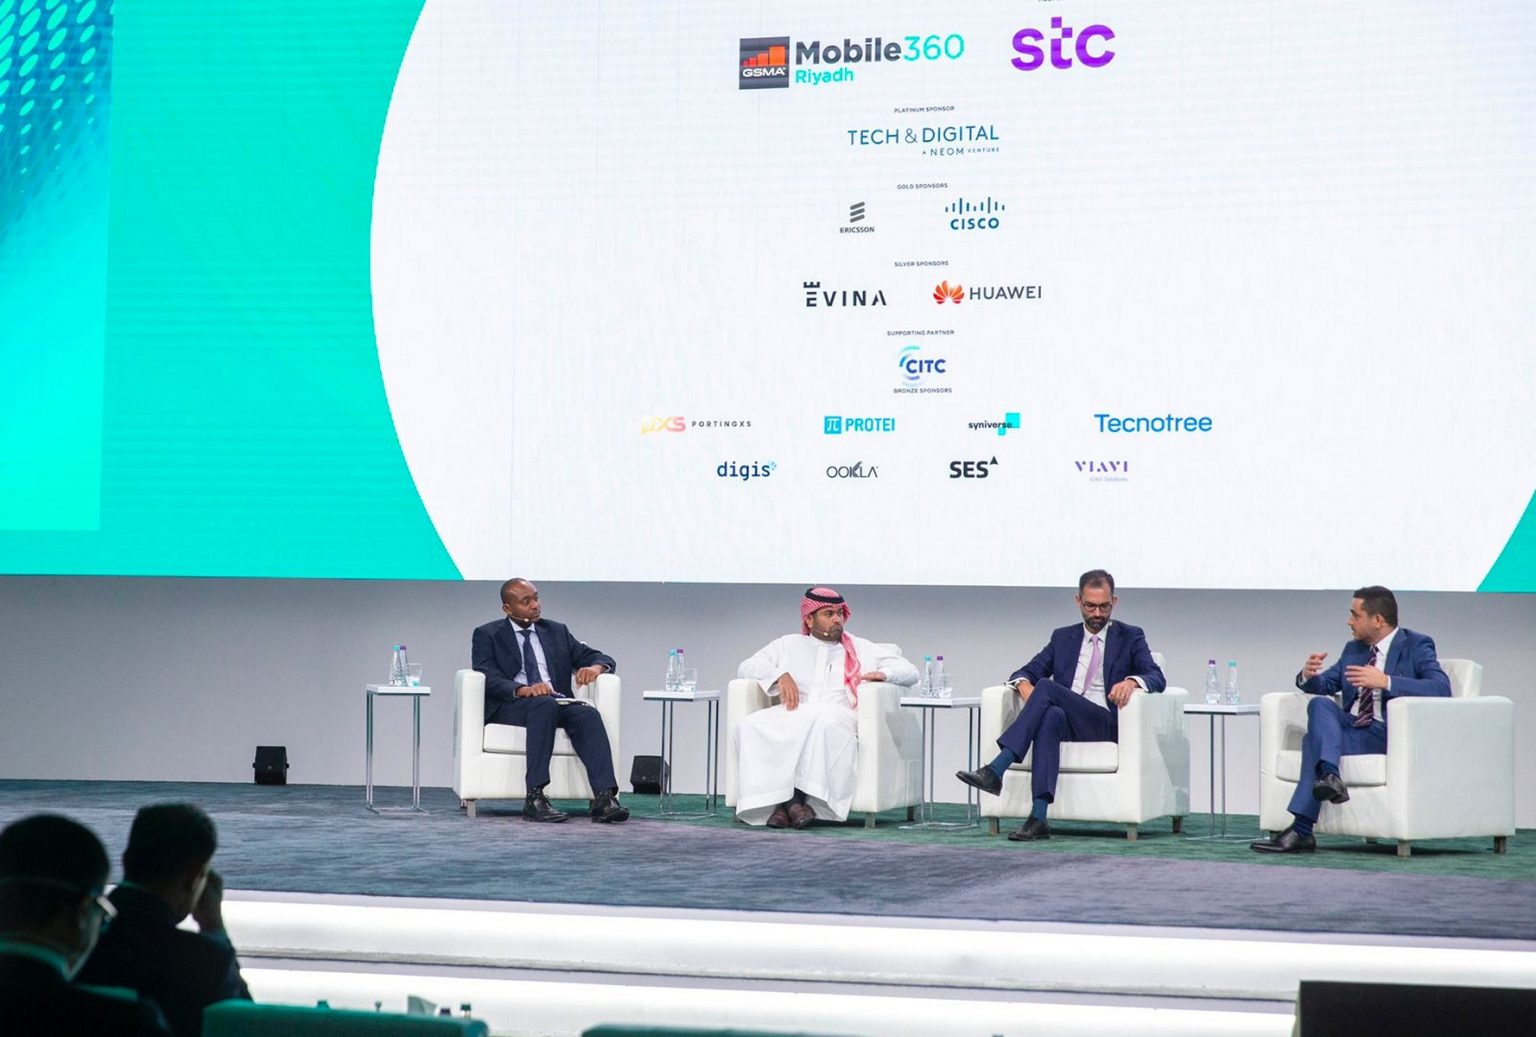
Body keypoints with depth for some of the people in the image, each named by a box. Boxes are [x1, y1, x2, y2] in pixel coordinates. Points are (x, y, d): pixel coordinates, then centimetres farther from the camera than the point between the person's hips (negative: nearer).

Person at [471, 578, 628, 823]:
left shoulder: (556, 632, 21)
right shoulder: (487, 635, 10)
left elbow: (602, 659, 17)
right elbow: (488, 677, -8)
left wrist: (595, 667, -9)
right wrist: (522, 690, -27)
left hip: (556, 703, 4)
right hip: (509, 706, -4)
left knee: (588, 714, -29)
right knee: (545, 705, -37)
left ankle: (604, 799, -44)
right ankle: (535, 798, -42)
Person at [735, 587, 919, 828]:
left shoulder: (863, 650, 25)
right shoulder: (788, 645, 27)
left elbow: (910, 672, 21)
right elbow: (746, 668, 18)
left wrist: (883, 673, -2)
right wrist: (780, 675, -1)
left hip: (836, 714, -1)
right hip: (791, 714, 2)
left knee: (826, 725, -41)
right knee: (751, 726, -32)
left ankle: (803, 797, -42)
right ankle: (776, 801, -39)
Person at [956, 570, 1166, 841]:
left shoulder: (1130, 637, 13)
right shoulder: (1062, 637, 23)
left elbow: (1157, 678, -1)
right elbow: (1027, 672, 17)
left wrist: (1132, 681, -26)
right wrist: (1023, 683, -10)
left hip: (1106, 725, -3)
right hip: (1066, 723, 3)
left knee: (1047, 687, -29)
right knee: (1051, 716, -38)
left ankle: (995, 770, -39)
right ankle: (1039, 819, -50)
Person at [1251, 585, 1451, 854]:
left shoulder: (1417, 647, 0)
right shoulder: (1353, 650, 21)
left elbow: (1442, 688, -16)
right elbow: (1323, 684, 22)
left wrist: (1385, 681, -26)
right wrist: (1309, 675, -4)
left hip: (1388, 734, -6)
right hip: (1350, 726, 6)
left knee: (1315, 738, -26)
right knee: (1319, 703, -25)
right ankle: (1329, 776, -42)